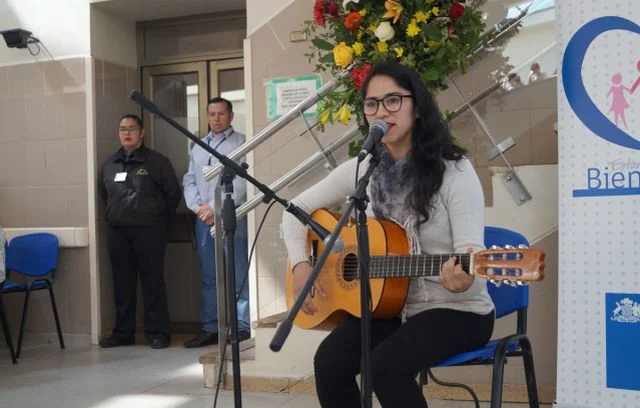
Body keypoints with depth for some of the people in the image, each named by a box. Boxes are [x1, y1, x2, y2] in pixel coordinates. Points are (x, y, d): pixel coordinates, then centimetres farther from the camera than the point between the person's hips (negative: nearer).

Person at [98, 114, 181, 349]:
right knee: (122, 283, 9)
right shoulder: (109, 164, 12)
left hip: (148, 231, -4)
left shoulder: (157, 161, -1)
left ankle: (158, 332, 4)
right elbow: (103, 193, 24)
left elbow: (172, 193, 1)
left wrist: (158, 217, 5)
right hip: (117, 231, 5)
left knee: (152, 281, -2)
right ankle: (123, 332, 17)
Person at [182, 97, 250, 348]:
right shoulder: (198, 147, 21)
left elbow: (241, 182, -10)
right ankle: (210, 328, 14)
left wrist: (215, 207, -14)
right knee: (209, 276, 8)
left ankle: (243, 326, 0)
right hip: (203, 219, 6)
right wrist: (198, 206, -4)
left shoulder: (241, 143, 2)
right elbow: (189, 181, 14)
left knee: (238, 275, -6)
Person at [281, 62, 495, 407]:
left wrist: (462, 279, -42)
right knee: (329, 362, -20)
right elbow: (298, 208, 11)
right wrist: (300, 265, -4)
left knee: (384, 365, -29)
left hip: (457, 309, -5)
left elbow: (471, 252, -19)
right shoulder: (360, 170, 2)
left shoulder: (454, 171, -13)